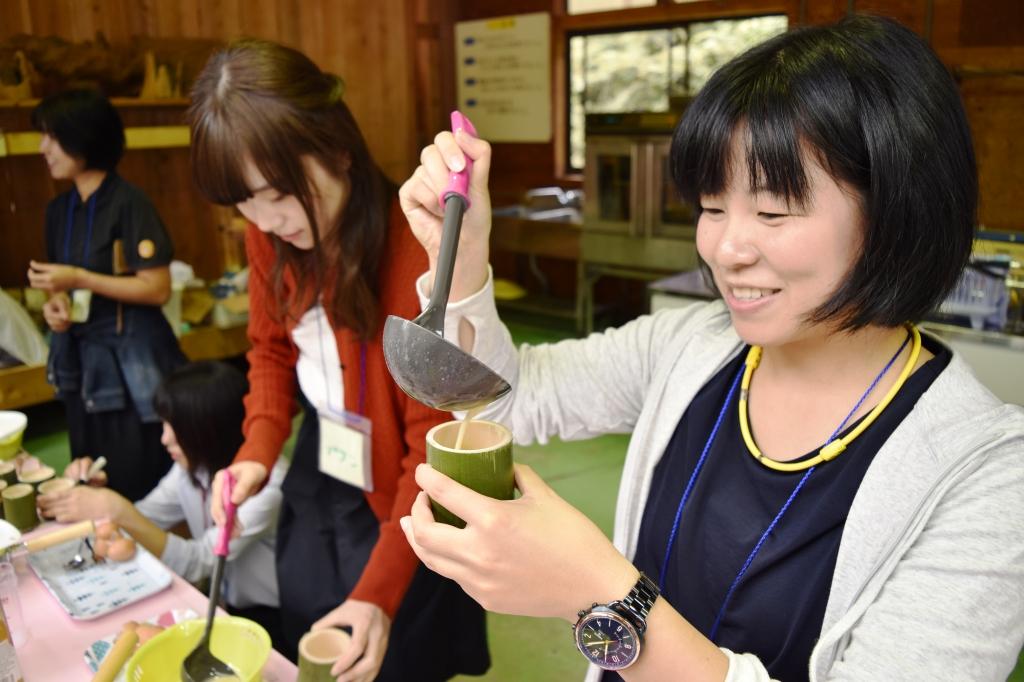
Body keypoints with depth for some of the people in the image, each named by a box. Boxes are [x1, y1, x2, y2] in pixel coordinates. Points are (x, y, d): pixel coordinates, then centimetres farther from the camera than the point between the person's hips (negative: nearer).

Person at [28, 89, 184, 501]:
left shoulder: (128, 202, -14)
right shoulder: (59, 209, 9)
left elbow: (158, 289, -17)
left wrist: (78, 279, -19)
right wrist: (55, 303, -4)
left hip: (130, 359, -7)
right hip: (81, 357, 7)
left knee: (139, 486, 1)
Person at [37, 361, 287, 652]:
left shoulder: (267, 481, -26)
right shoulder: (192, 467, -2)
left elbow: (198, 563, -28)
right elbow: (141, 521, 5)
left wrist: (117, 510, -34)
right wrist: (98, 496, -14)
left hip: (276, 618, -6)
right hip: (228, 605, 6)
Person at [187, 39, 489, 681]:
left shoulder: (420, 251, -30)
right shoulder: (270, 235, -9)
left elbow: (435, 441, -25)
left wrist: (380, 591, -28)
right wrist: (258, 452, -10)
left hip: (399, 502, -6)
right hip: (315, 482, 6)